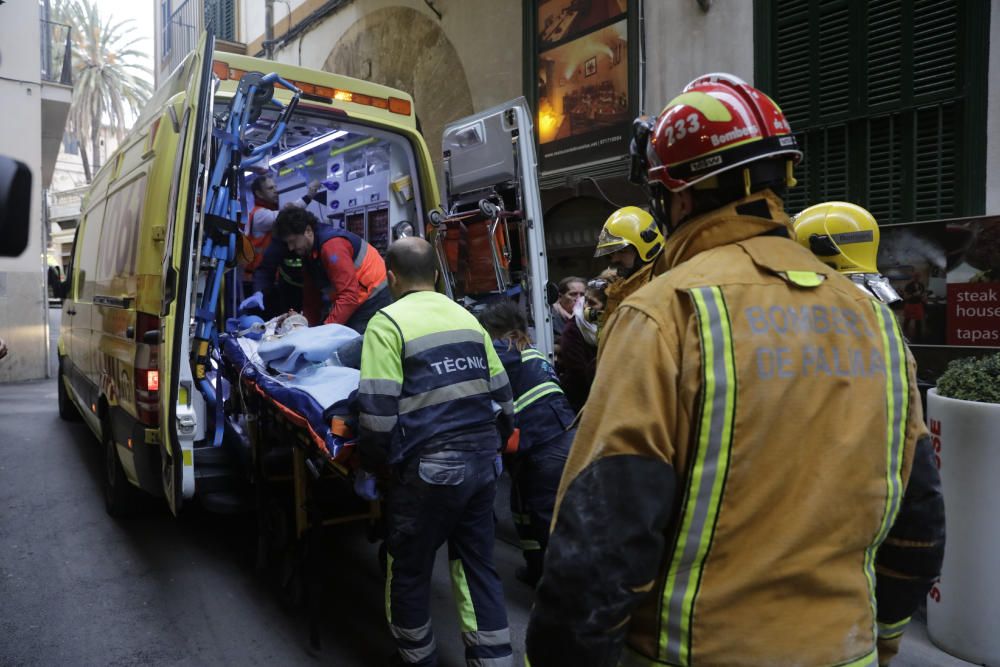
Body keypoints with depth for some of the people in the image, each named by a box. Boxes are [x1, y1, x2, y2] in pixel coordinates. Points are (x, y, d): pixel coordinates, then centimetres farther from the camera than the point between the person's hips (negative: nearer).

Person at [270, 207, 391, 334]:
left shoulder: (332, 245, -22)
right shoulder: (309, 251, 6)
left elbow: (349, 295, -27)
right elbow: (311, 294, 12)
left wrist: (326, 328, -28)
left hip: (373, 298, -9)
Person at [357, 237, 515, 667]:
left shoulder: (389, 322, -7)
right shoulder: (468, 318, 11)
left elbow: (378, 412, -13)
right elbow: (501, 396, 13)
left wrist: (370, 461, 3)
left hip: (428, 469, -6)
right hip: (481, 464, 6)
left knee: (408, 573, 14)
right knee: (478, 569, 15)